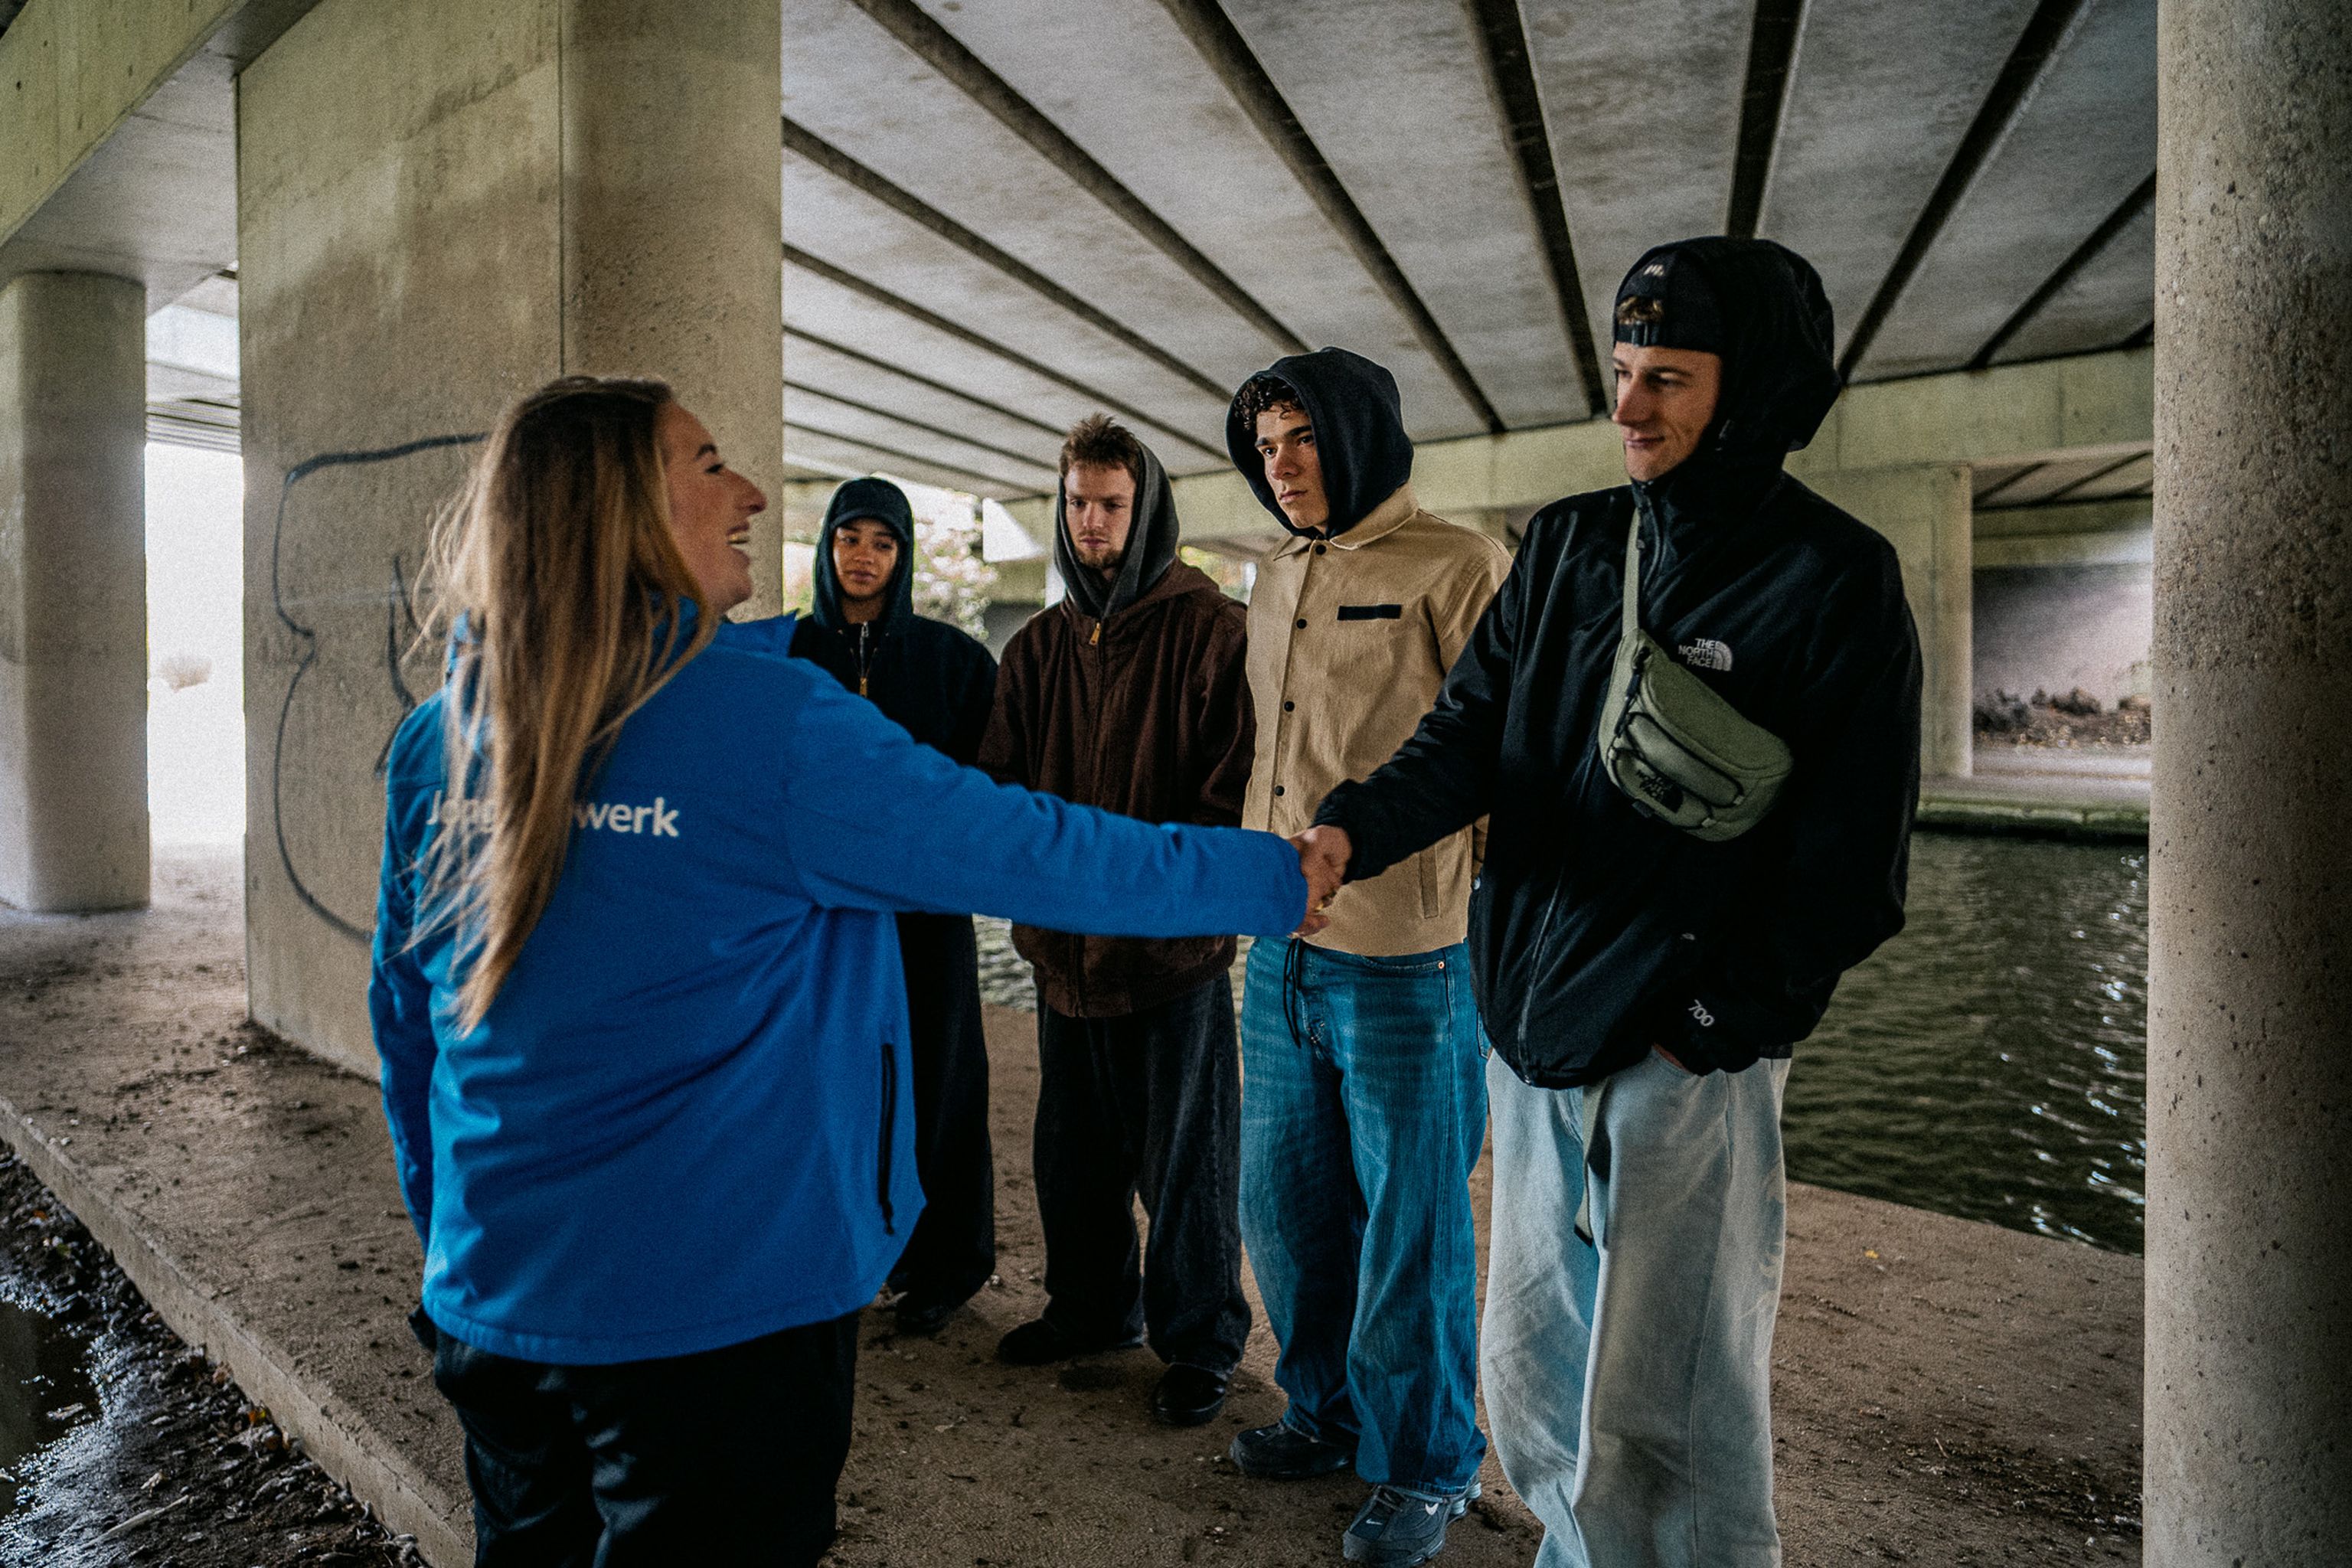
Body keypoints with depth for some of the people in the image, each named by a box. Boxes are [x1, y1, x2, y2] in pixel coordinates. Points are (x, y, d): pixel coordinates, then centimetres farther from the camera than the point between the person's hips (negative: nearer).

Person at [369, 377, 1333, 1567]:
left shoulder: (437, 738, -1)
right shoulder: (768, 719, -20)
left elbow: (405, 1015, 9)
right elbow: (1034, 853, -15)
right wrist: (1279, 878, -2)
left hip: (490, 1302, 7)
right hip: (714, 1318, -6)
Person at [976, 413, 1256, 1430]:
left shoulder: (1207, 629, -8)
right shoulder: (1038, 646, 10)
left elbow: (1234, 786, -13)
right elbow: (1001, 783, 10)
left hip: (1176, 951, -6)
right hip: (1066, 951, 6)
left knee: (1184, 1160, 8)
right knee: (1073, 1149, 20)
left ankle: (1200, 1342, 28)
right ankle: (1092, 1308, 41)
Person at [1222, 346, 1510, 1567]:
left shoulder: (1457, 570, -8)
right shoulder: (1277, 581, 14)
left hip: (1406, 963, -7)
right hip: (1281, 952, 7)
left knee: (1408, 1226, 8)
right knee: (1283, 1201, 17)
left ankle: (1423, 1467, 30)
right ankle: (1327, 1410, 40)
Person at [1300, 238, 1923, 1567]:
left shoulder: (1836, 580, -7)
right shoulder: (1568, 544, 8)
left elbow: (1847, 866, -8)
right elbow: (1470, 735, 2)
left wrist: (1716, 1030, -12)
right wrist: (1354, 832, -16)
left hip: (1683, 1058, -5)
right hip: (1533, 1026, 6)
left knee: (1663, 1416, 6)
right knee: (1532, 1385, 20)